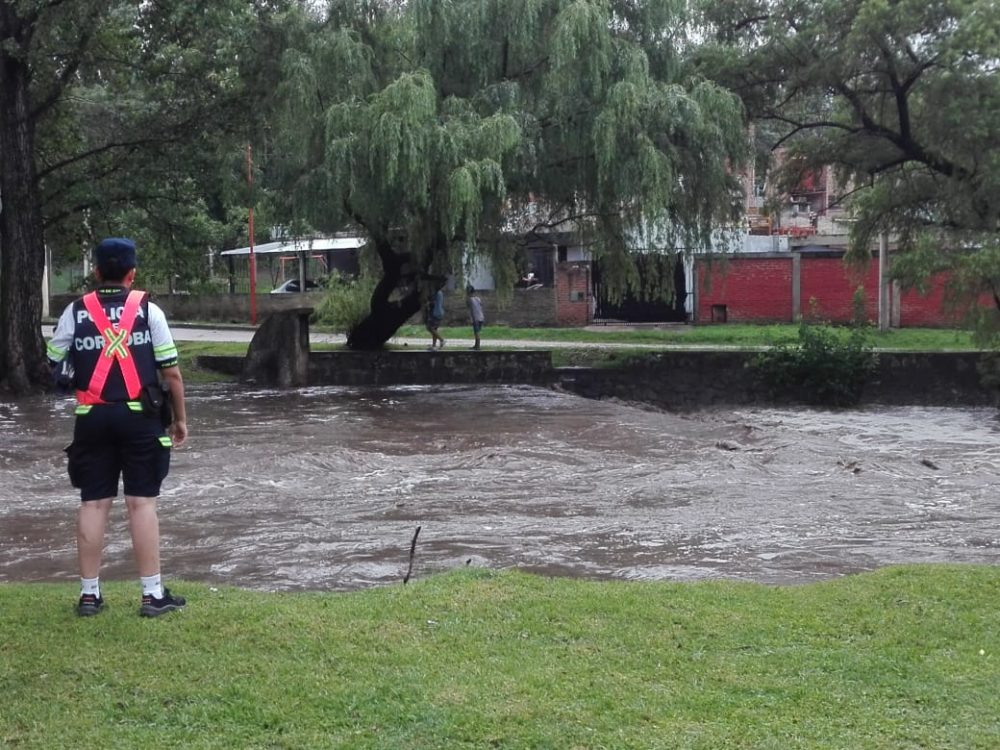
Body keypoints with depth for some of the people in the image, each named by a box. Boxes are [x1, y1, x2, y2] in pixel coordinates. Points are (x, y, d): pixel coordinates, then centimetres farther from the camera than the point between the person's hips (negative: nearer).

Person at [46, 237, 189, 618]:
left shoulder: (76, 311, 4)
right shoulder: (148, 310, -1)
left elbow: (54, 363, 7)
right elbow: (171, 372, -2)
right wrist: (180, 418, 7)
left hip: (92, 417, 2)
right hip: (139, 416, -2)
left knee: (93, 503, 7)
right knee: (142, 502, 1)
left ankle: (89, 594, 13)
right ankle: (153, 594, 4)